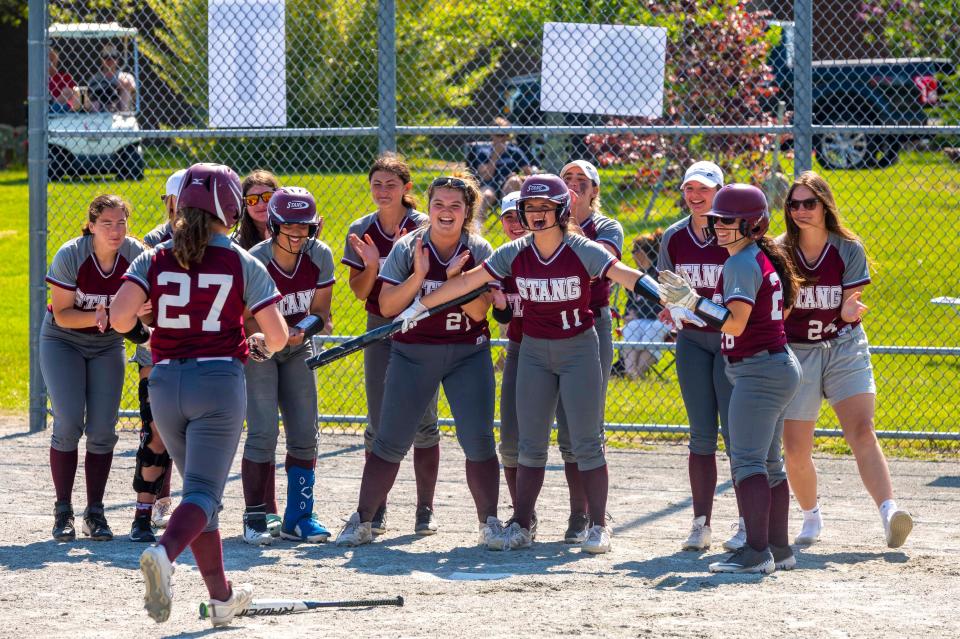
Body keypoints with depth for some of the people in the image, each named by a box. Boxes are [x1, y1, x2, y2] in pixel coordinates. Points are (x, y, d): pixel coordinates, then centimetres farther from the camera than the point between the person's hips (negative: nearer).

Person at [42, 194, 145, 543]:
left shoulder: (135, 255, -17)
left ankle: (95, 513, 8)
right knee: (69, 423, -13)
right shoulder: (70, 256, -23)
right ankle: (63, 511, -2)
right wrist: (97, 317, -35)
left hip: (107, 344, 2)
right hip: (63, 341, -2)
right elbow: (62, 314, -17)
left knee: (103, 429, -3)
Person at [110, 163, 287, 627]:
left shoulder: (154, 259, 2)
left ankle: (221, 596, 22)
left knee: (199, 485, 19)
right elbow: (278, 335, -4)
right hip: (219, 381, -3)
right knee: (203, 492, -6)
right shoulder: (242, 264, -2)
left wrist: (145, 329, 10)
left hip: (165, 383, 4)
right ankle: (165, 553, -37)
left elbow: (120, 317, -12)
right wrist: (261, 344, 18)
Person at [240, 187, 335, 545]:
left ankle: (298, 516, 12)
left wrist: (317, 322, -23)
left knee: (305, 435, 2)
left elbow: (319, 307, 0)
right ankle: (254, 520, -6)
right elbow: (246, 319, -20)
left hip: (298, 350, 5)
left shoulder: (320, 256, -11)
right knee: (263, 433, -14)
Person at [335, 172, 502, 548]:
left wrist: (455, 277, -22)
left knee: (479, 441, -6)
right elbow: (387, 306, -8)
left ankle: (489, 523, 7)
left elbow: (479, 311, -9)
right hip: (413, 355, 0)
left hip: (468, 355, 0)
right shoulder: (407, 248, -3)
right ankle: (362, 521, 8)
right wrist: (419, 276, -20)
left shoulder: (478, 251, -2)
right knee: (390, 442, -1)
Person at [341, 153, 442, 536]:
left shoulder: (423, 228, -6)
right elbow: (360, 292, 4)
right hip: (380, 330, 3)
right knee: (378, 425, 1)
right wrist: (371, 266, -15)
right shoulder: (361, 231, 3)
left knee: (423, 423, -2)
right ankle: (375, 509, 7)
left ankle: (425, 510, 4)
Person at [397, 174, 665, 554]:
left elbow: (625, 275, -25)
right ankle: (521, 527, 12)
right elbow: (468, 281, -1)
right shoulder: (514, 254, -3)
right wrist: (419, 306, -1)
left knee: (586, 443, -3)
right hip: (534, 351, 3)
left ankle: (598, 527, 5)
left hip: (579, 348, -3)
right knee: (530, 444, 6)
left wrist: (666, 300, -42)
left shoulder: (583, 251, -13)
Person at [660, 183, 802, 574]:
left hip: (758, 371, -11)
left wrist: (691, 300, -24)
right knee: (768, 463, 15)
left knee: (747, 460, -16)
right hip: (780, 366, 11)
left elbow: (734, 323, -26)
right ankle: (779, 549, 19)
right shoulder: (766, 259, 14)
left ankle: (757, 552, -23)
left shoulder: (741, 264, -15)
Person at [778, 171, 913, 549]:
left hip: (844, 348, -1)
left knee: (862, 432, -20)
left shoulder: (849, 249, -4)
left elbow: (848, 308, -4)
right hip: (795, 353, 1)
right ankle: (811, 517, 24)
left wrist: (850, 310, -27)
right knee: (795, 450, -1)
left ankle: (888, 512, -31)